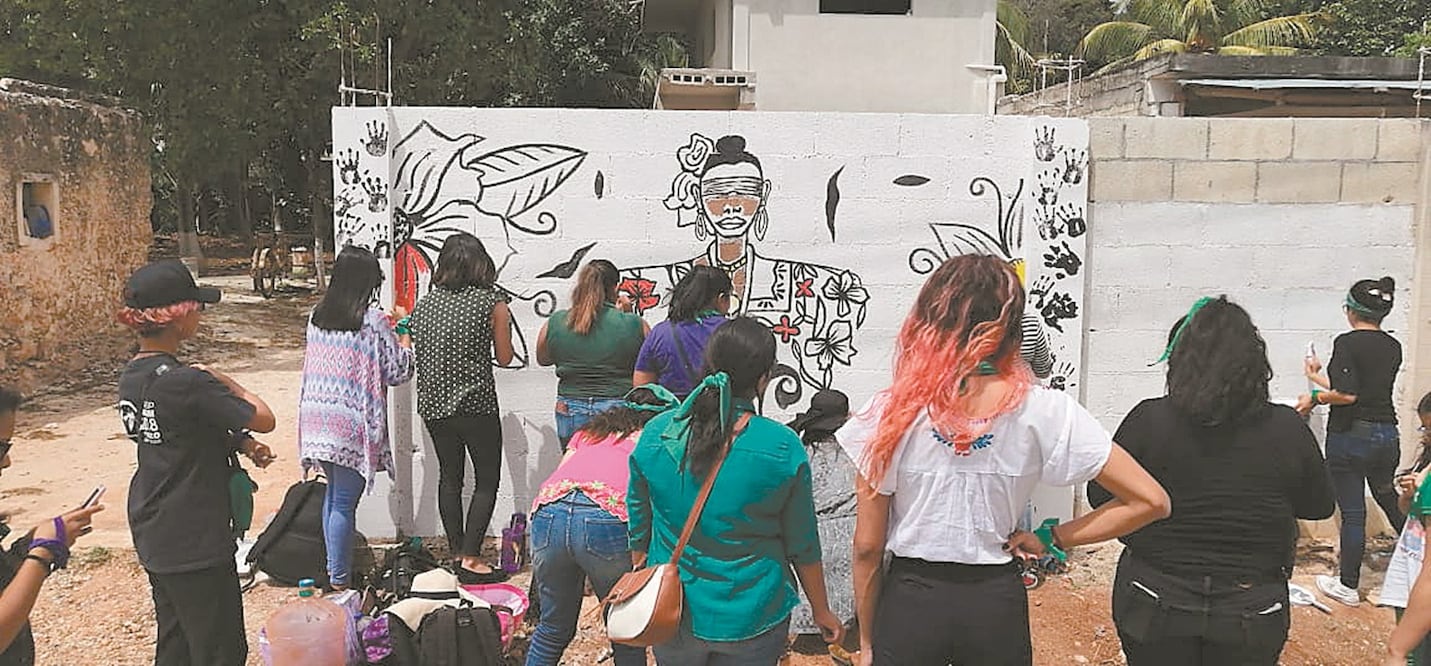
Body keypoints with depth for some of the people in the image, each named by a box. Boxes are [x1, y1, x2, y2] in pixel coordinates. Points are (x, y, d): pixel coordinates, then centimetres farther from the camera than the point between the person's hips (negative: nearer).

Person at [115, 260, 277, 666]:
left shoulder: (131, 377, 3)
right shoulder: (187, 382, -25)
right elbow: (264, 420, -17)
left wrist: (240, 443, -3)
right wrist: (225, 381, -3)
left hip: (153, 537, 9)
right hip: (195, 542, -9)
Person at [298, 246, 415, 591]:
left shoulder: (317, 316, 6)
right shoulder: (373, 321, -13)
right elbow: (399, 371, -8)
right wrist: (403, 332, 6)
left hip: (318, 419, 7)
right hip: (353, 424, -7)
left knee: (333, 493, 20)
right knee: (344, 502, 1)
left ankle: (334, 568, 30)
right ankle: (340, 580, 10)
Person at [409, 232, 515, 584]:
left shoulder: (423, 305, 6)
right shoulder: (492, 303, -7)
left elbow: (416, 354, 12)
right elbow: (504, 358, -2)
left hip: (433, 405, 5)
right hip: (475, 405, -5)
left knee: (449, 478, 16)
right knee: (487, 481, 5)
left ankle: (456, 554, 22)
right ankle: (470, 559, -1)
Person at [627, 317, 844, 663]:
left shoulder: (655, 433, -9)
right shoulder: (782, 447, -17)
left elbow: (639, 527, 3)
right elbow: (803, 546, -6)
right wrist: (822, 612, 9)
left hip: (671, 618, 3)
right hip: (750, 620, -2)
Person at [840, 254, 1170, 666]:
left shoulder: (892, 414, -14)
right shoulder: (1043, 412, -12)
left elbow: (867, 547, -9)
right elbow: (1150, 501, -10)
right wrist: (1051, 537, -3)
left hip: (909, 603, -1)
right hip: (997, 604, 2)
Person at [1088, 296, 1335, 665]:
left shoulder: (1148, 420, -17)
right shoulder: (1287, 430, -12)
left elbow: (1101, 496, -7)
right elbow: (1320, 506, 4)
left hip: (1156, 606, -1)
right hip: (1251, 613, 1)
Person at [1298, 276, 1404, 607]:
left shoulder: (1347, 342, -14)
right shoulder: (1393, 347, 7)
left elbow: (1347, 394, -24)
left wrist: (1316, 397, -6)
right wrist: (1317, 376, 29)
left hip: (1350, 434, -6)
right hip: (1387, 434, 6)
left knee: (1352, 512, 1)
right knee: (1389, 499, 27)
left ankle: (1348, 585, 11)